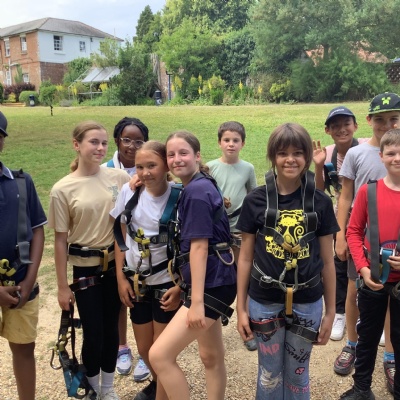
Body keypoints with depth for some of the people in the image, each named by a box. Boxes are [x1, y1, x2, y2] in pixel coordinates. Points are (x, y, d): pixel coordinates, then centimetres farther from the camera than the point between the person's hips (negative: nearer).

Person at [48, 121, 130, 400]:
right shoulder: (62, 190, -10)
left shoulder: (119, 177, -4)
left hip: (115, 264, 3)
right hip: (85, 268, -2)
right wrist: (62, 286, -3)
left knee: (111, 328, 15)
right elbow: (60, 240, -6)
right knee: (93, 333, 6)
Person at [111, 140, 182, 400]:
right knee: (144, 348, 20)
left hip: (167, 283, -4)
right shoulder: (129, 191, -7)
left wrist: (180, 286, -14)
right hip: (137, 281, 4)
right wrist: (121, 278, 1)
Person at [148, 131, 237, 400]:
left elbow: (199, 247, -20)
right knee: (211, 357, 21)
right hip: (212, 281, 10)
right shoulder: (200, 186, 13)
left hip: (213, 284, -10)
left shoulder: (196, 191, -16)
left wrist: (196, 301, -20)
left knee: (160, 355, -8)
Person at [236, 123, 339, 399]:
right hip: (264, 303, 0)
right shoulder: (255, 201, -6)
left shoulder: (320, 202, -5)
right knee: (269, 375, 16)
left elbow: (327, 261, 1)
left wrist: (330, 311, 4)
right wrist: (241, 308, 1)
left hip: (306, 304, 1)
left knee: (297, 374, 18)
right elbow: (245, 258, 0)